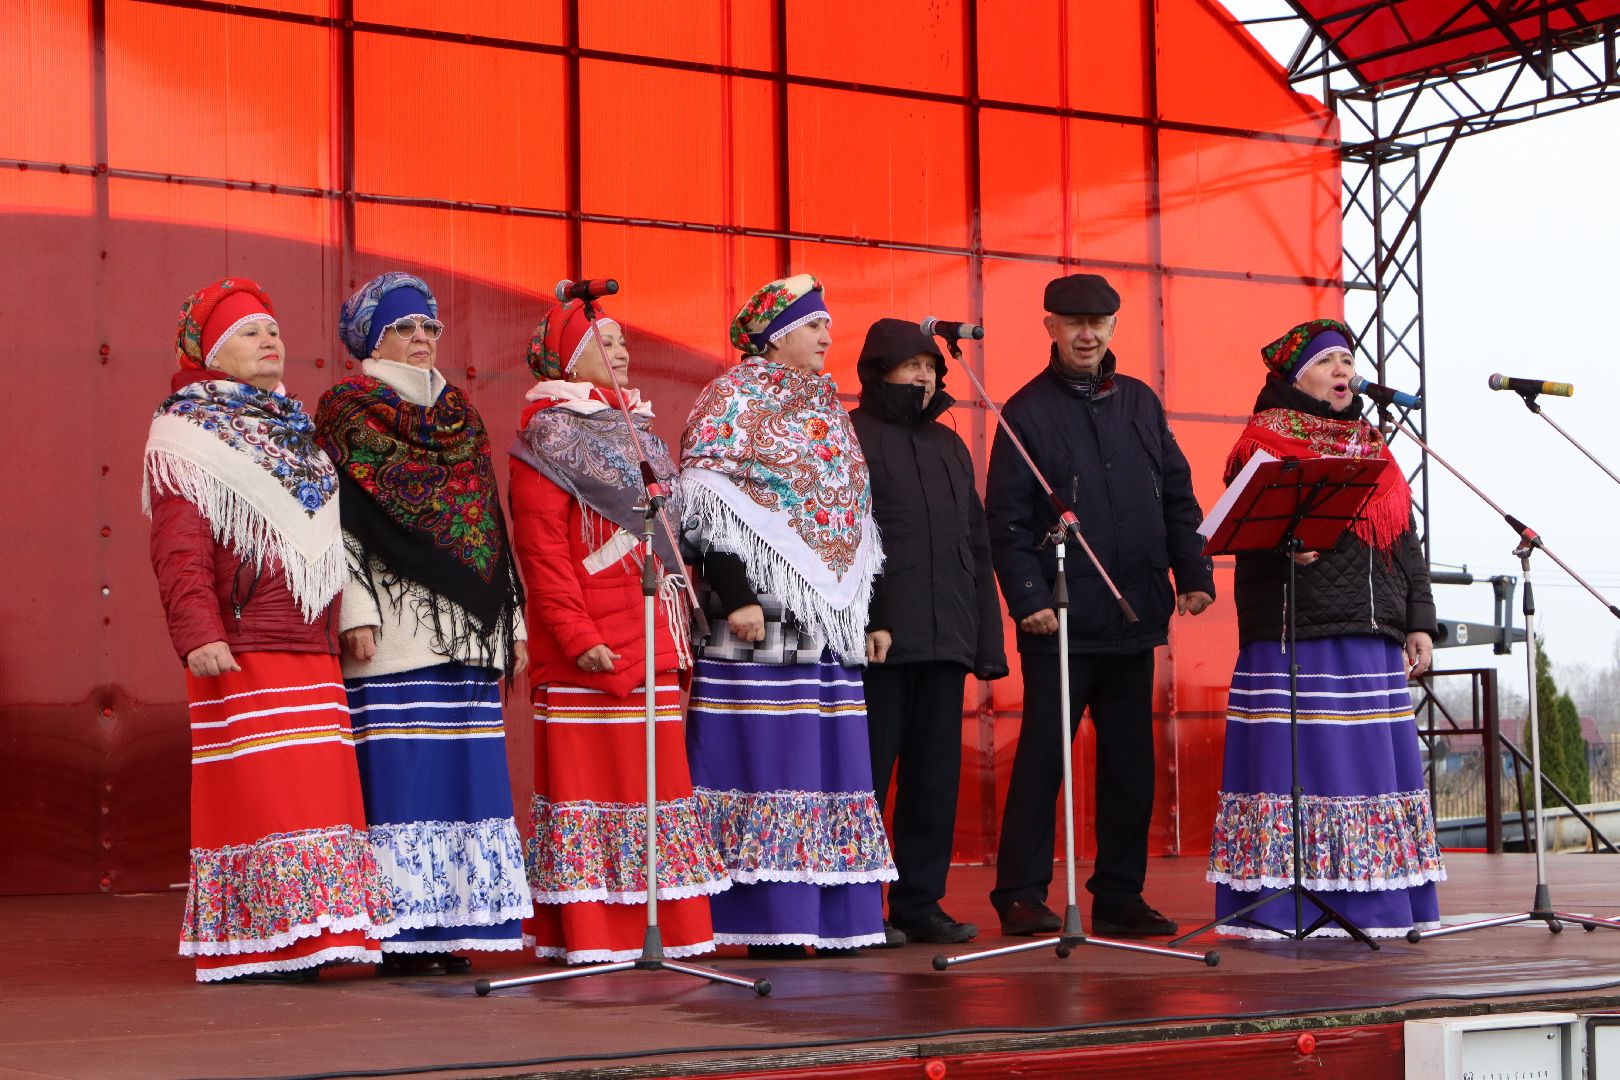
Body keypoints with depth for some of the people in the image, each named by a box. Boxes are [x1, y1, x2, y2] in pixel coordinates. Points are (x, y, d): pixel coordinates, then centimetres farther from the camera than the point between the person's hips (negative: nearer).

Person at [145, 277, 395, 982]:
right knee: (253, 791, -9)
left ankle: (302, 938, 8)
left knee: (313, 788, 4)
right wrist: (198, 633, -22)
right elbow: (178, 547, -10)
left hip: (312, 648, 7)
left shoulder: (295, 432, 23)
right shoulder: (188, 434, 1)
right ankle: (247, 947, -4)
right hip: (240, 650, -7)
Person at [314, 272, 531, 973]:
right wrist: (354, 613, -16)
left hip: (465, 626, 6)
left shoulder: (459, 416, 20)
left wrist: (510, 619, 15)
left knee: (462, 770, 3)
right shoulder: (347, 413, 3)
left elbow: (492, 524, 20)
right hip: (394, 625, -6)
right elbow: (339, 520, -6)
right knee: (399, 774, -8)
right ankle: (400, 934, -5)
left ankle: (449, 923, 7)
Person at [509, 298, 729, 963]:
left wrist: (677, 630, 17)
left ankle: (662, 927, 10)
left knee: (655, 776, 6)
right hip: (588, 657, -7)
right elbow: (541, 547, -12)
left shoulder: (634, 432, 21)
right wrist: (578, 636, -20)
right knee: (587, 774, -6)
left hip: (651, 645, 8)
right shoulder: (548, 437, -3)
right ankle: (588, 935, -3)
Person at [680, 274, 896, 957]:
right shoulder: (733, 400, -3)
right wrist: (735, 597, -19)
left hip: (828, 615, 7)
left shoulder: (824, 407, 19)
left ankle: (832, 913, 9)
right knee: (765, 754, -7)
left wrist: (855, 603, 17)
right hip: (762, 616, -7)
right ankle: (767, 918, -3)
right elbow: (707, 505, -11)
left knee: (827, 760, 5)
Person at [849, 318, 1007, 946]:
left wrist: (987, 636, 14)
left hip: (945, 636, 6)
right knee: (867, 772, -3)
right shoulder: (849, 436, 0)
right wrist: (861, 623, -18)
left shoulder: (948, 444, 21)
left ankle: (921, 902, 13)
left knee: (936, 774, 6)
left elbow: (977, 543, 22)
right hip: (878, 637, -6)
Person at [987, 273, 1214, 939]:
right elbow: (1005, 520, -5)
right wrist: (1029, 598, -15)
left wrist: (1193, 574, 3)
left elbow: (1178, 498, 15)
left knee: (1131, 760, 8)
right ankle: (1021, 896, 5)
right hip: (1060, 621, -5)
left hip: (1134, 616, 5)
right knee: (1042, 758, -2)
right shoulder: (1027, 412, -1)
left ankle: (1120, 896, 15)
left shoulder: (1141, 404, 13)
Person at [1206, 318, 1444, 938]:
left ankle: (1369, 906, 10)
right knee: (1297, 764, -8)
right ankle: (1281, 909, -4)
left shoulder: (1373, 450, 19)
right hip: (1293, 639, -6)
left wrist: (1419, 621, 10)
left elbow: (1407, 541, 18)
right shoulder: (1264, 445, 1)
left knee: (1371, 764, 5)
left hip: (1373, 641, 6)